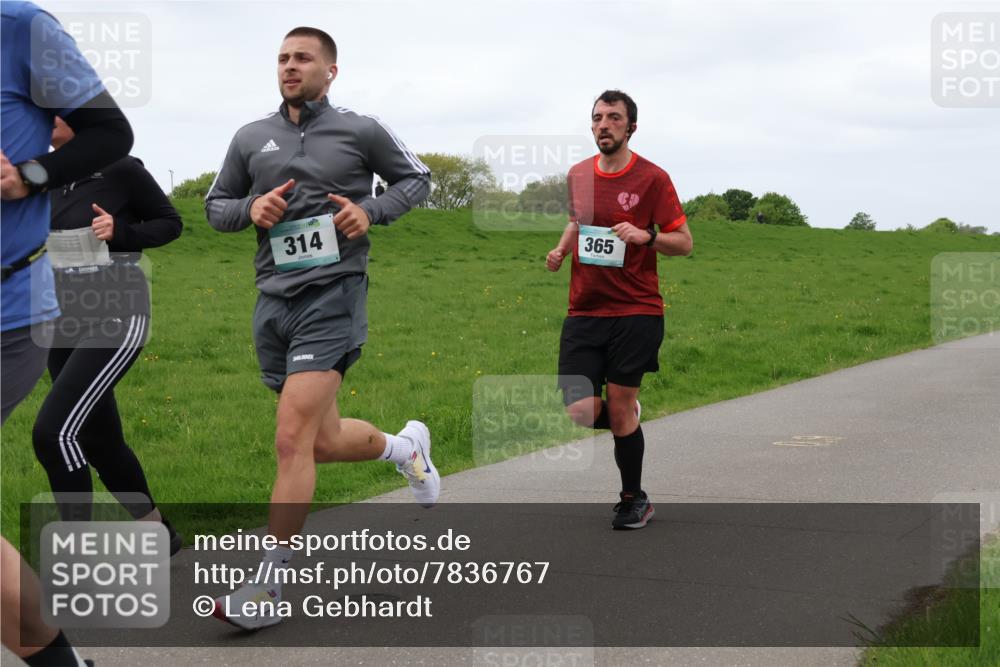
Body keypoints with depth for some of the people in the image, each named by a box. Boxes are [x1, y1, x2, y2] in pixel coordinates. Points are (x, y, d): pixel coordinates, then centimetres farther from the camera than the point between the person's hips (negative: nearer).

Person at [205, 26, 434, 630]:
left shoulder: (362, 131, 3)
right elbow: (216, 204, 20)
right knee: (324, 442, 14)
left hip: (333, 293, -5)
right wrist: (250, 208, -3)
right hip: (274, 301, 5)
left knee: (292, 440, -16)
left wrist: (371, 211, -4)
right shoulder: (251, 138, 12)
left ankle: (269, 587, -10)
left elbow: (417, 178, 14)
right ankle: (406, 446, 47)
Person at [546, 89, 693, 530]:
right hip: (584, 311, 4)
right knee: (579, 412, -7)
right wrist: (562, 248, 9)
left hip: (636, 311, -4)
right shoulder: (577, 175, 10)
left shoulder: (652, 178, -4)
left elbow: (684, 242, -1)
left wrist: (646, 236, -20)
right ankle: (627, 416, 30)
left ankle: (634, 500, 20)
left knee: (619, 410, -1)